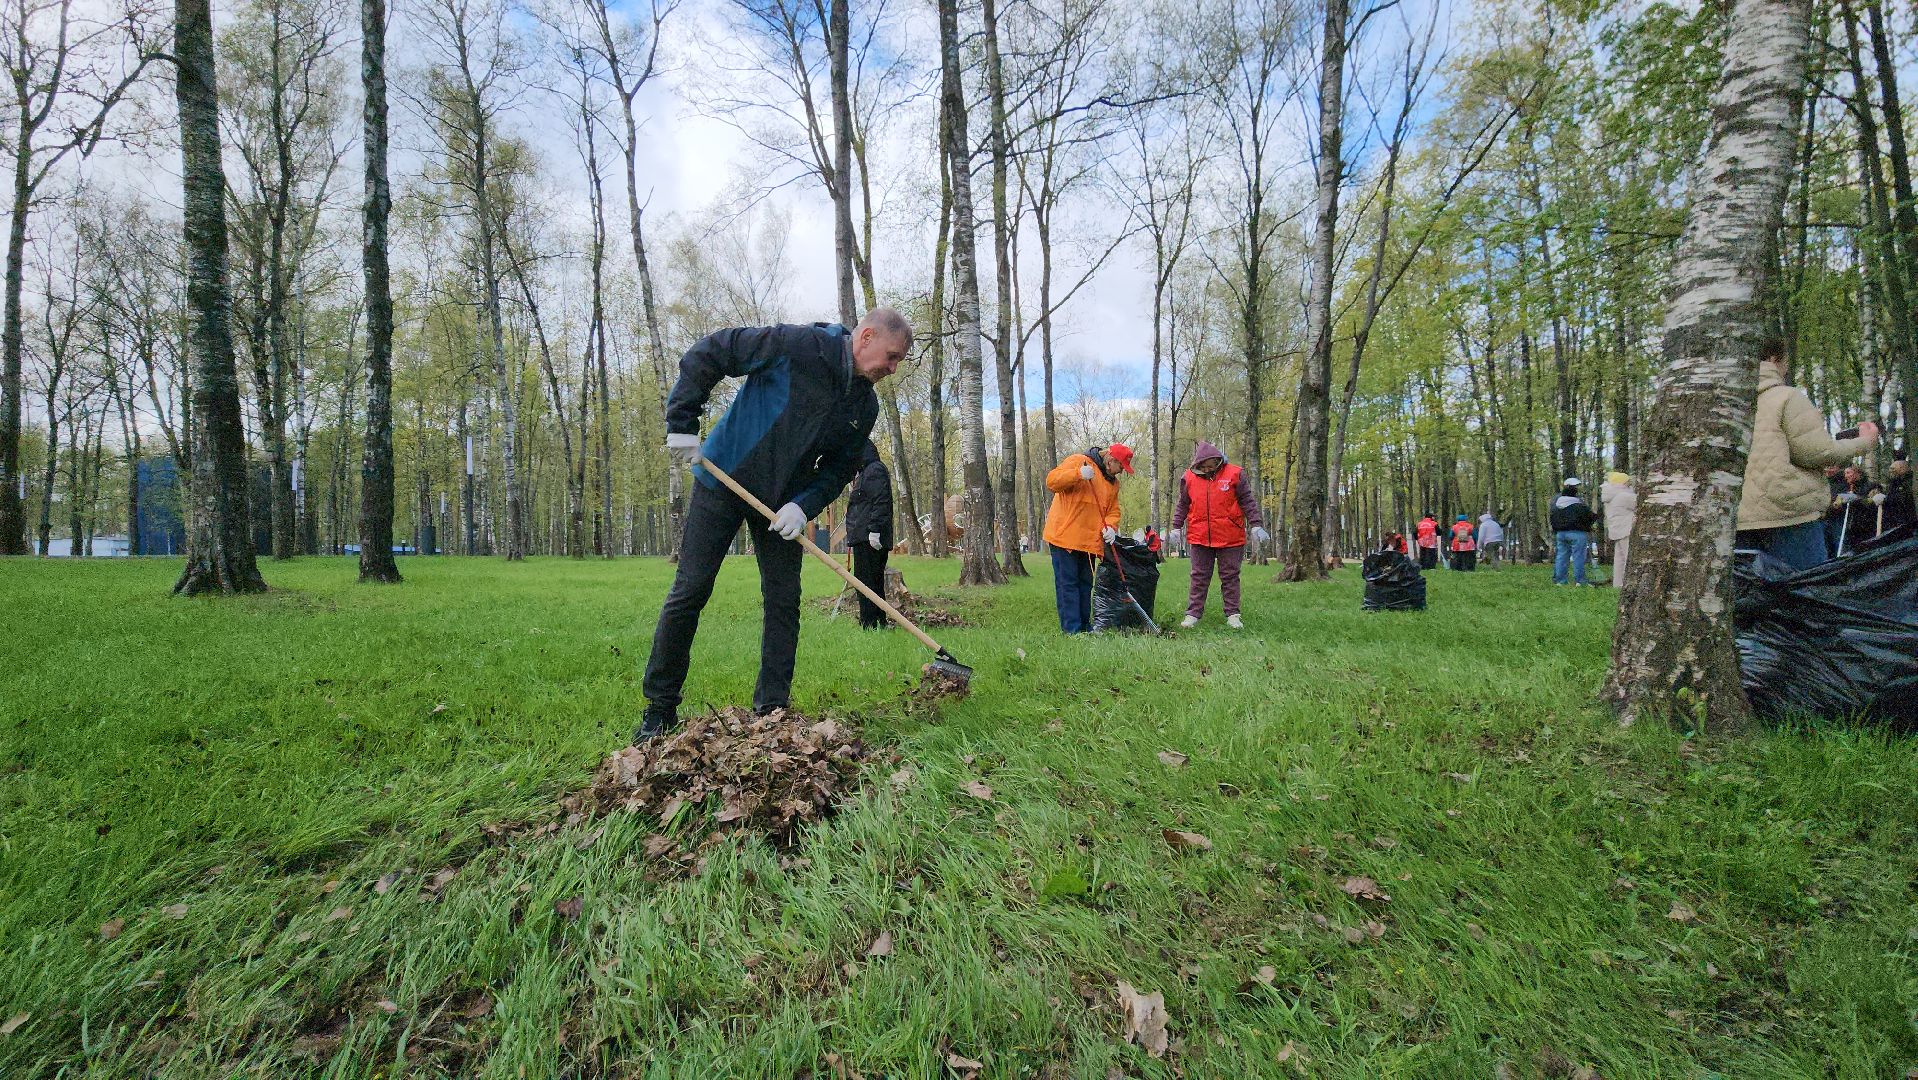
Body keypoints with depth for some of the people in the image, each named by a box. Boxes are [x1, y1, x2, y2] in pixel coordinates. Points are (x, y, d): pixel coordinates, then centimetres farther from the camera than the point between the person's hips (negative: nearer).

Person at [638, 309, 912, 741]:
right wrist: (682, 423, -20)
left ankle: (772, 710, 11)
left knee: (784, 601, 1)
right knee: (689, 592, -2)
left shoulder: (865, 405, -2)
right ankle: (660, 707, 11)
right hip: (723, 480, -5)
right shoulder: (797, 345, -21)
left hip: (784, 502, 5)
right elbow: (707, 353, -18)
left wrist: (804, 505, -15)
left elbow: (839, 468, 2)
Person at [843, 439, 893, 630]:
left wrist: (874, 530, -25)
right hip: (865, 539, 11)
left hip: (869, 539, -11)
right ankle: (879, 623, 16)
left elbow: (880, 502, -19)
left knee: (866, 581, -11)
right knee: (875, 583, 12)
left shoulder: (875, 470, -8)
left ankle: (871, 624, -10)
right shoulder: (867, 472, 25)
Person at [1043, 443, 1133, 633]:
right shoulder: (1077, 461, -7)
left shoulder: (1113, 482, 17)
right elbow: (1051, 481, -16)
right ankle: (1072, 629, -5)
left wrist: (1111, 527, -5)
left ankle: (1085, 626, 21)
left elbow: (1113, 510, 17)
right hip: (1065, 536, -8)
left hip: (1090, 541, 8)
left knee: (1085, 584, 12)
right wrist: (1078, 474, -31)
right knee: (1068, 584, -6)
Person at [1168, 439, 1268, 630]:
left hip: (1230, 538, -1)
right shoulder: (1189, 478, 3)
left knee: (1230, 577, 7)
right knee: (1199, 577, 6)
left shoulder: (1235, 474, -2)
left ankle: (1232, 614, 15)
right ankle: (1193, 613, 11)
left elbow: (1248, 502, -1)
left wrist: (1256, 526, -8)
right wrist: (1176, 527, 8)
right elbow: (1182, 505, 11)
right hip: (1199, 538, 1)